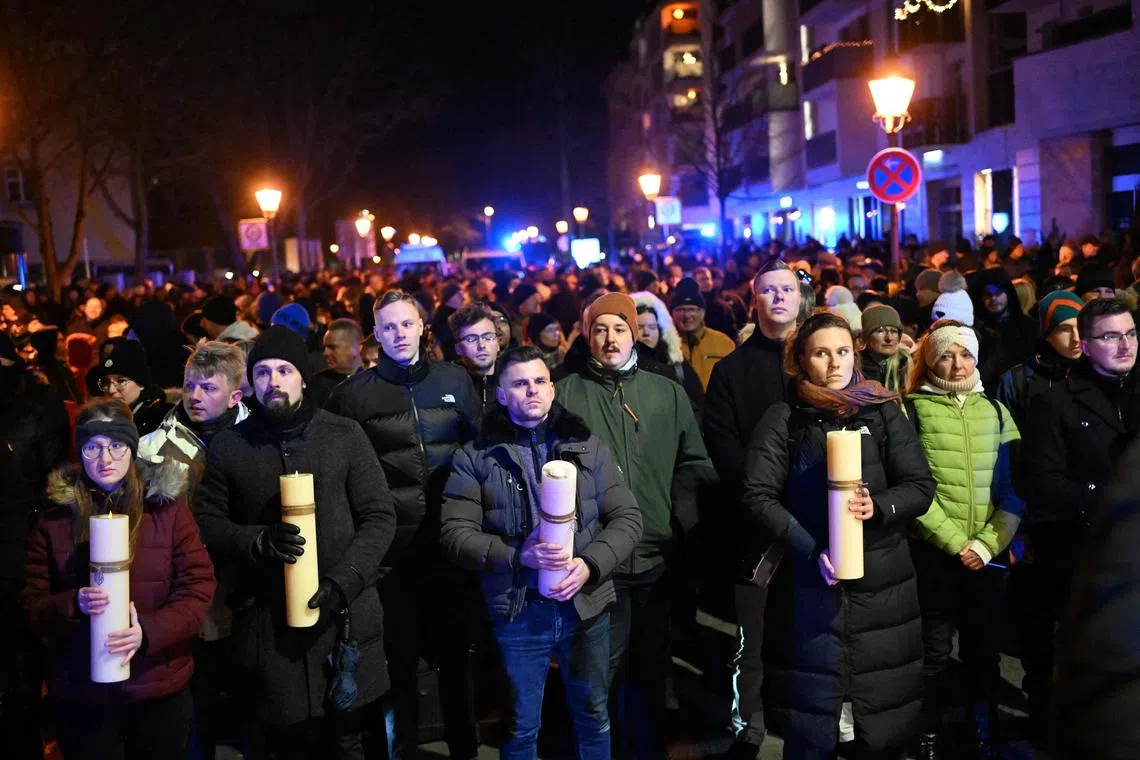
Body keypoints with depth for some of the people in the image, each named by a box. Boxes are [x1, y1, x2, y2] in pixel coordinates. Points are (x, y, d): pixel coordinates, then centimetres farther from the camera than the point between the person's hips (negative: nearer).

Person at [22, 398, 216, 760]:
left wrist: (148, 630, -21)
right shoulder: (55, 518, 2)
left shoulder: (167, 507, -1)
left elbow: (199, 589, -5)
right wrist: (74, 605, -18)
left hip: (160, 692, 0)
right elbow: (30, 606, 3)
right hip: (79, 697, 0)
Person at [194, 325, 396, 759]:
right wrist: (258, 541, -15)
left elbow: (379, 517, 1)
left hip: (343, 617, 0)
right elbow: (206, 524, 5)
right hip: (266, 622, 0)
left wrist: (343, 581, -12)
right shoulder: (228, 447, 6)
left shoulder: (344, 436, 3)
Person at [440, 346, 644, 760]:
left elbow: (627, 517, 2)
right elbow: (455, 534, -7)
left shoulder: (586, 445, 4)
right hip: (517, 611, -2)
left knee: (593, 719, 18)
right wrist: (518, 555, -21)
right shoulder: (477, 456, -1)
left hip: (586, 605, 2)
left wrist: (590, 564, -14)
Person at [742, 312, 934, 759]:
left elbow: (921, 486, 5)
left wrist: (878, 507, -15)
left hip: (880, 583, 1)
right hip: (809, 583, -1)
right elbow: (759, 496, -3)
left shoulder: (883, 412, 9)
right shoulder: (783, 420, 4)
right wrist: (810, 550, -14)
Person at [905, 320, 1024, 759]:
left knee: (984, 646, 11)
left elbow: (1013, 485, 3)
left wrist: (988, 543, -9)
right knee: (936, 649, 5)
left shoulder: (995, 411, 8)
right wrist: (955, 542, -13)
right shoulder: (913, 409, -3)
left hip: (987, 552, 3)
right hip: (934, 550, -3)